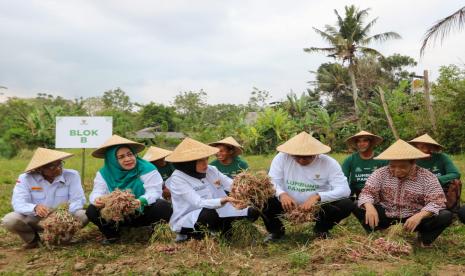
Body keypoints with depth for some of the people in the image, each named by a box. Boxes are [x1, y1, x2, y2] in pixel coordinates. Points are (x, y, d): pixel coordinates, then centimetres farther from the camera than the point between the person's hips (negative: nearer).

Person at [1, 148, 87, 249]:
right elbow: (18, 203, -23)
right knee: (9, 220, -26)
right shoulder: (26, 178, -14)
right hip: (34, 219, 0)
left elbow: (78, 200, -16)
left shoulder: (72, 175, -13)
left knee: (84, 216, -27)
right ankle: (32, 239, 6)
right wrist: (35, 208, -45)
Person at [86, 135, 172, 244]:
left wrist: (141, 201, -47)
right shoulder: (104, 173, -5)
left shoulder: (147, 169, -17)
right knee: (92, 210, -18)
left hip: (142, 213, -3)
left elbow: (154, 191, -24)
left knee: (164, 207, -31)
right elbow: (97, 192, -12)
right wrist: (97, 200, -38)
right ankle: (112, 235, 5)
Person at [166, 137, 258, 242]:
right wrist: (225, 200, -42)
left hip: (216, 217, 6)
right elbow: (199, 203, -28)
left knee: (252, 212, -8)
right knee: (209, 213, -39)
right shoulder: (177, 178, -17)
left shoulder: (212, 170, 0)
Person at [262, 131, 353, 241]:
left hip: (317, 208, 0)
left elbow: (345, 190, -20)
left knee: (347, 205, -24)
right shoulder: (282, 158, -11)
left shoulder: (329, 163, -13)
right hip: (288, 206, 0)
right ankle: (276, 231, 7)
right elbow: (271, 182, -11)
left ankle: (321, 230, 9)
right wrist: (281, 194, -35)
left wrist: (317, 196, -35)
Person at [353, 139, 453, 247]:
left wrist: (419, 216, -38)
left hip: (413, 219, -1)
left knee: (446, 216, -25)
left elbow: (437, 201, -19)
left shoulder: (427, 177, -11)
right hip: (386, 217, 1)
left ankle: (425, 238, 1)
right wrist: (369, 207, -35)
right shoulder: (381, 173, -6)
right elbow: (367, 192, -11)